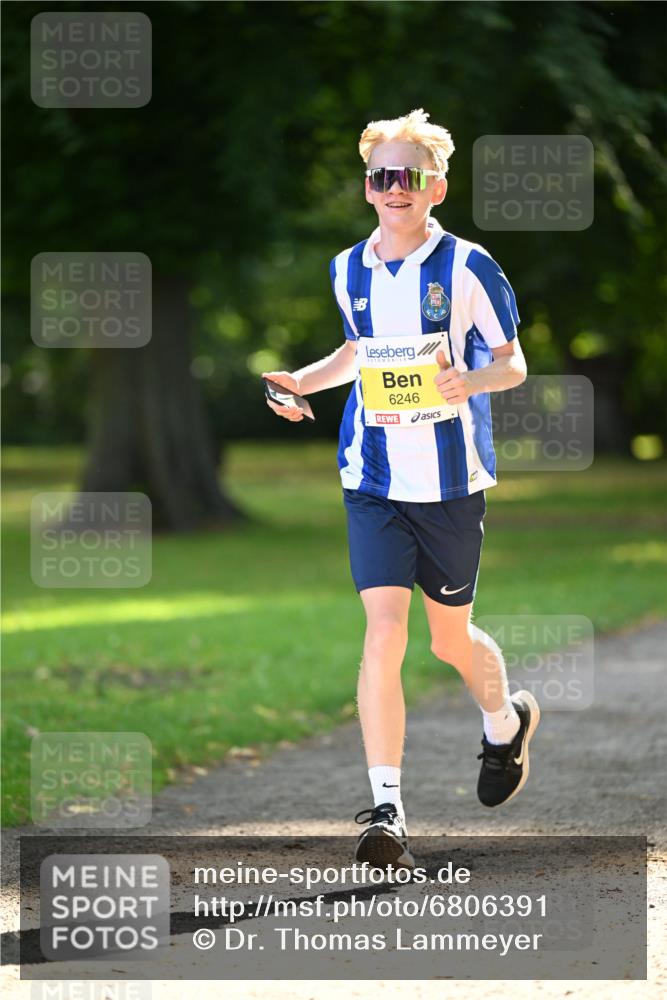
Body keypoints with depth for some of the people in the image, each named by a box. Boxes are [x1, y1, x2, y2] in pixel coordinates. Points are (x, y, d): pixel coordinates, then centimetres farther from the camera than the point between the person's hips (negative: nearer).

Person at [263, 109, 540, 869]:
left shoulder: (466, 267, -7)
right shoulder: (349, 272, 5)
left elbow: (513, 363, -3)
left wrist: (472, 379, -25)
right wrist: (302, 382, 7)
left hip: (451, 480, -2)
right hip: (374, 480, 2)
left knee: (451, 640, 12)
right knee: (383, 631, -13)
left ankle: (506, 723, 47)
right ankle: (385, 811, -13)